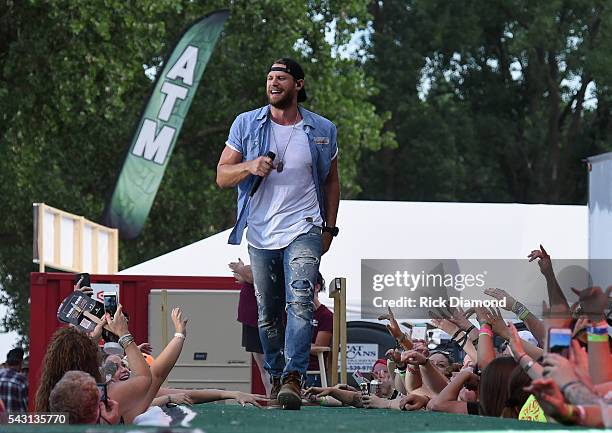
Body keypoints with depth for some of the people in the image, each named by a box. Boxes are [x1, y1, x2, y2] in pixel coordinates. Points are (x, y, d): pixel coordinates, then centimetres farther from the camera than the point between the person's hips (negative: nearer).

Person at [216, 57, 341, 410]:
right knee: (267, 314, 8)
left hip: (304, 229, -2)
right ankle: (276, 377, 23)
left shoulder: (322, 130, 5)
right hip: (261, 233, 2)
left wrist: (329, 228, 8)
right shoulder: (247, 125, 4)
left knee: (300, 303, -20)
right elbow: (222, 176, 4)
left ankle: (293, 379, -30)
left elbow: (331, 181, 15)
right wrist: (250, 167, -17)